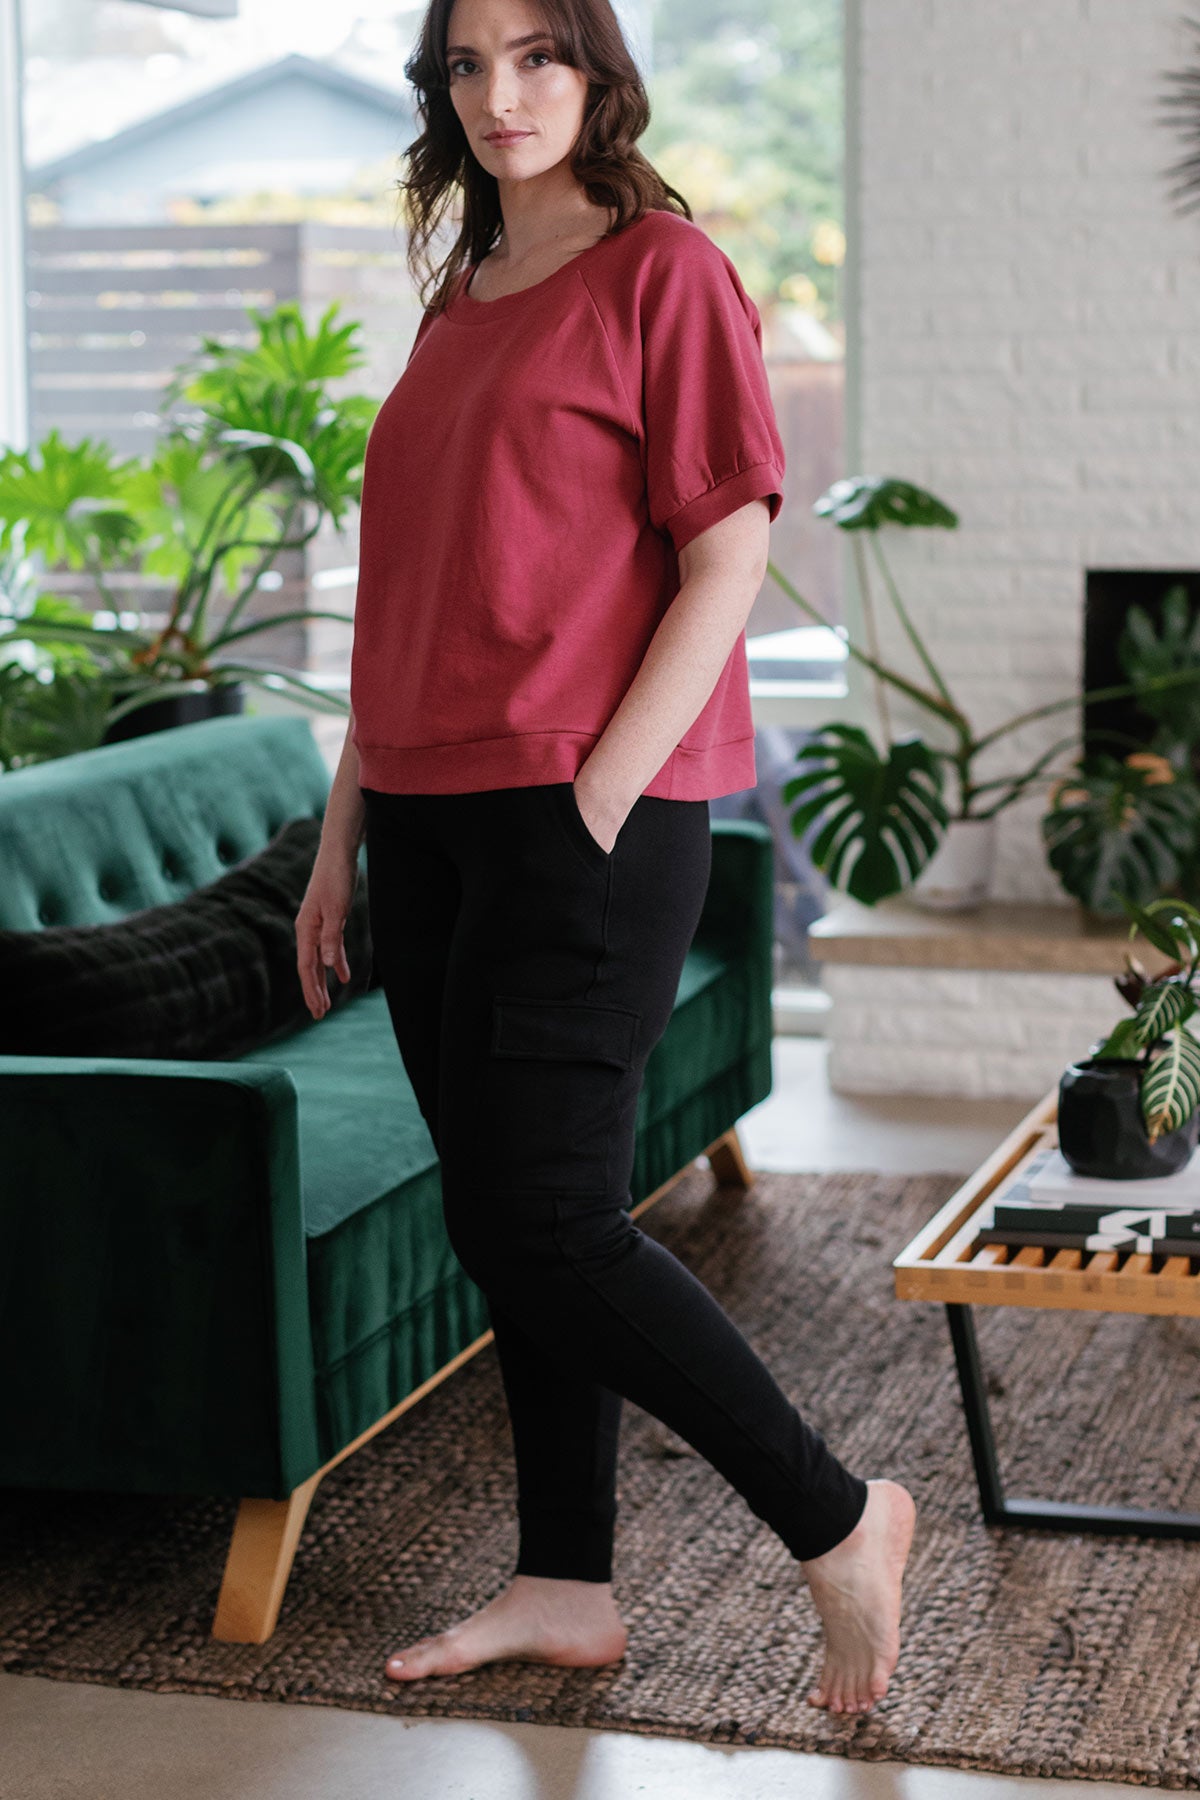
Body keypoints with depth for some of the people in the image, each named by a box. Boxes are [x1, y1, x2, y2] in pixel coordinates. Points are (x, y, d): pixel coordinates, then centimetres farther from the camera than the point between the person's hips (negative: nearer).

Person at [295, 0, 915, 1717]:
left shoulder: (667, 271, -5)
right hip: (433, 820, 7)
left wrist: (591, 807, -17)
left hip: (587, 816, -7)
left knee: (544, 1223, -9)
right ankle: (566, 1586, 21)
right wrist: (343, 833, 15)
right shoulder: (462, 304, 17)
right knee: (506, 1225, 10)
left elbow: (725, 566, -11)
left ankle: (837, 1520, 6)